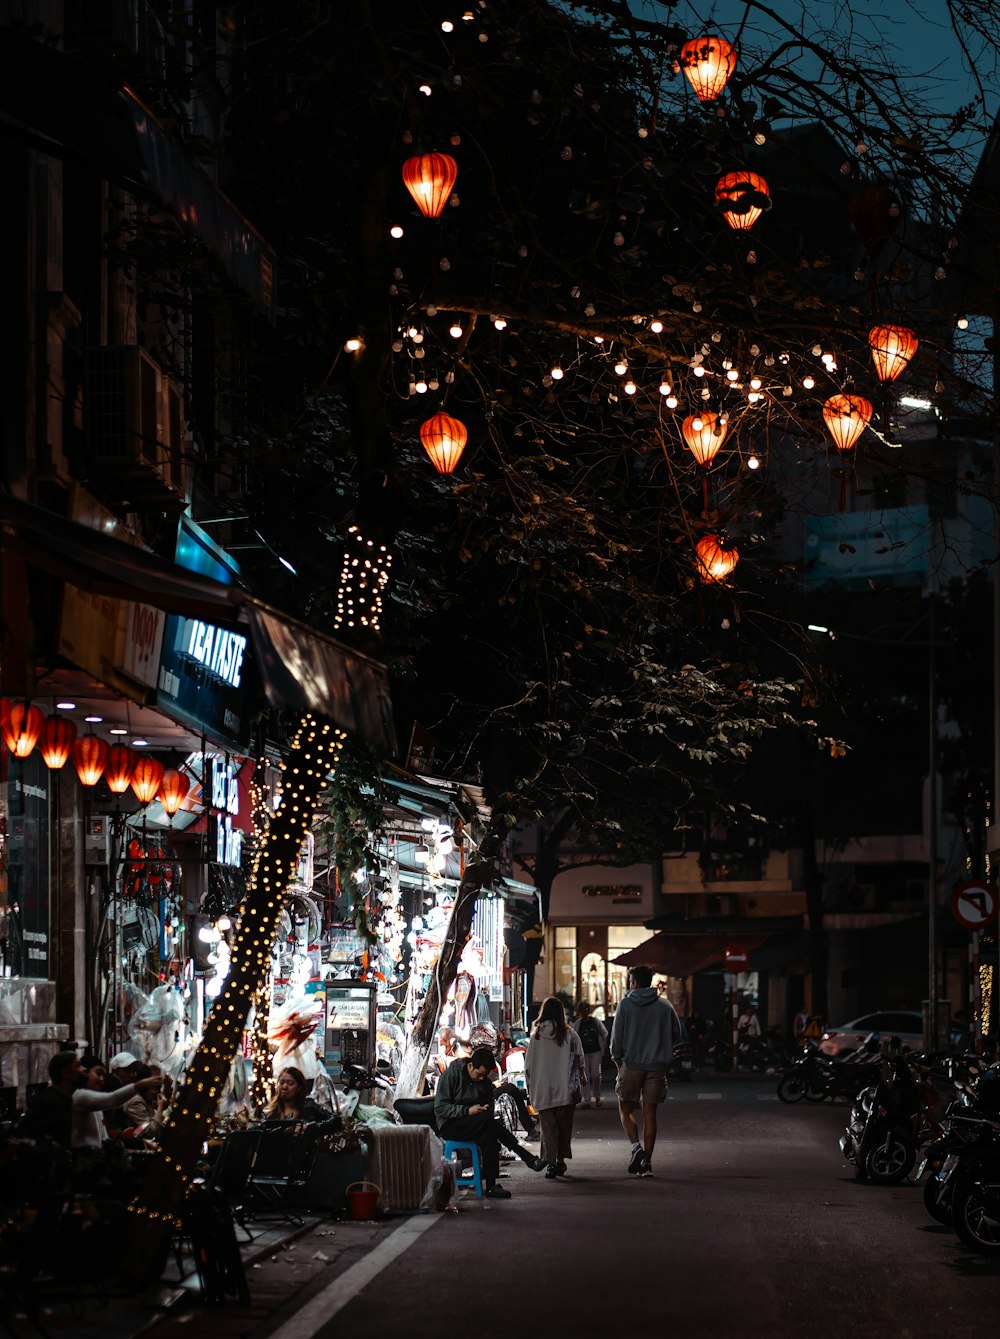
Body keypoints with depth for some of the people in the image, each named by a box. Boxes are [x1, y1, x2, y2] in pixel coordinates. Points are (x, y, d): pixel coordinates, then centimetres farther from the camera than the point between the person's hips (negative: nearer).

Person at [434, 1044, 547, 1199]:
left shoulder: (485, 1083, 8)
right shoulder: (451, 1074, -10)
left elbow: (489, 1110, 16)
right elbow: (439, 1108, -15)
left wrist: (486, 1109, -10)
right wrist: (467, 1111, -24)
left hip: (475, 1125, 6)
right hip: (449, 1126, -6)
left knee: (488, 1135, -30)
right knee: (487, 1119, -31)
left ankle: (492, 1186, -32)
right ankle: (527, 1158, -32)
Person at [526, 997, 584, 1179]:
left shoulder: (536, 1035, -4)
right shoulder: (569, 1035, -6)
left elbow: (528, 1063, 0)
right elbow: (579, 1060, -1)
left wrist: (530, 1085, 11)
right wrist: (579, 1080, 14)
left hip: (542, 1090, 0)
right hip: (565, 1089, 0)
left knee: (548, 1127, 2)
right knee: (564, 1126, 13)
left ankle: (551, 1163, -9)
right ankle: (560, 1161, 19)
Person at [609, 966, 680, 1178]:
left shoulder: (625, 1005, -5)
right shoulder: (665, 1006, 2)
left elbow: (616, 1037, -4)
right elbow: (676, 1032, 11)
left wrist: (617, 1059, 11)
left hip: (631, 1065, -2)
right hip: (657, 1065, 2)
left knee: (625, 1109, 11)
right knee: (649, 1113, 6)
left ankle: (636, 1146, -13)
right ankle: (646, 1163, 3)